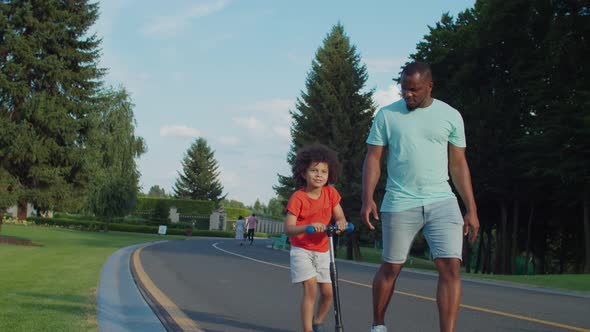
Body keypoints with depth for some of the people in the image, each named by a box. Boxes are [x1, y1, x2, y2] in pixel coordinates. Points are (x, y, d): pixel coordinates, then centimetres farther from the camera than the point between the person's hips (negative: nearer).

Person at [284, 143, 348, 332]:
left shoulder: (331, 193, -4)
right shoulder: (298, 198, -17)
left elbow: (340, 217, -2)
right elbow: (288, 228, -23)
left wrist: (340, 222, -27)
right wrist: (309, 227, -41)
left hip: (323, 249, 5)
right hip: (301, 249, -4)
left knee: (328, 292, 3)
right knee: (310, 287, -20)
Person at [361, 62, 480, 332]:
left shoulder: (450, 116, 6)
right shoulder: (387, 115, 3)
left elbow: (458, 165, 9)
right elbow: (373, 159, 2)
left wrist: (471, 209, 4)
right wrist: (367, 199, -11)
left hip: (442, 202, 1)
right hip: (399, 204, -1)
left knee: (451, 267, -12)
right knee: (391, 268, 9)